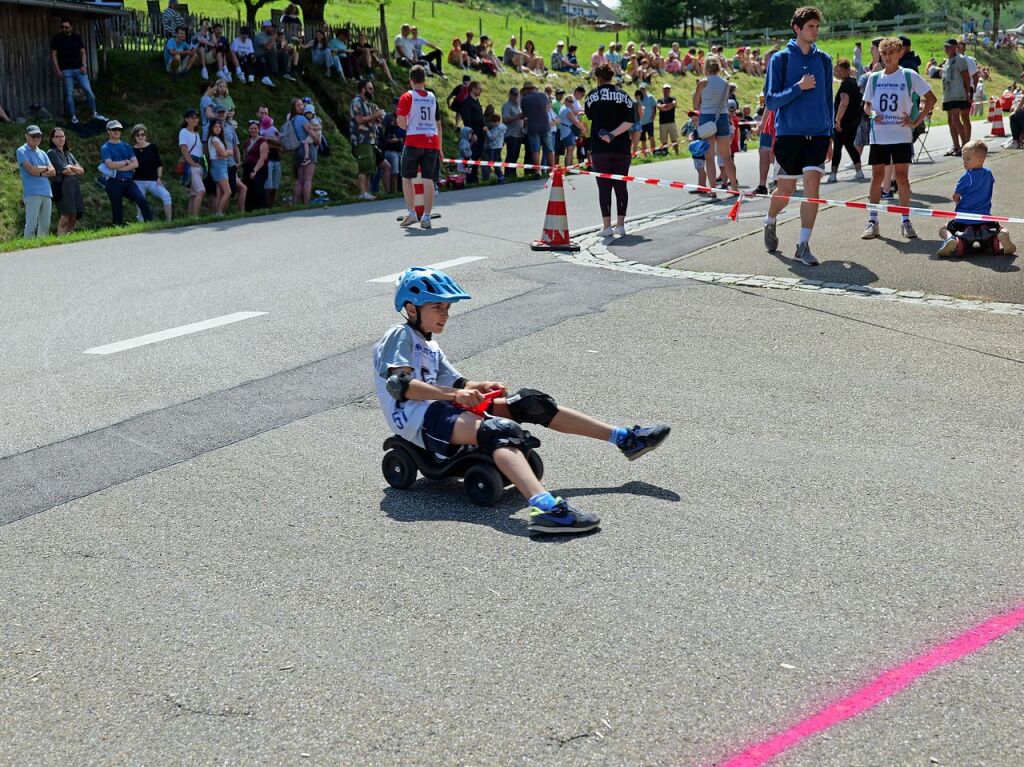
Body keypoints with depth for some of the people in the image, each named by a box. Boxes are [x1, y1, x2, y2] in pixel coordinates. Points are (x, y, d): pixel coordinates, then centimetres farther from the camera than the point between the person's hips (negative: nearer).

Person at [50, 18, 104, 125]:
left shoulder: (77, 37, 6)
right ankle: (73, 117, 10)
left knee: (88, 91, -3)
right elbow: (53, 55, 1)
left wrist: (84, 65, -3)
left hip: (79, 69, 2)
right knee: (69, 94, 1)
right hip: (66, 71, -2)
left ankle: (94, 114, 10)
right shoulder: (57, 39, 0)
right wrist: (57, 70, -7)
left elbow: (83, 52, 11)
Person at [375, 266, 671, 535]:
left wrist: (481, 387, 6)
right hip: (416, 417, -10)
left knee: (530, 403, 2)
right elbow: (399, 384, -18)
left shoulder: (429, 347, 27)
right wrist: (454, 395, -21)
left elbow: (457, 384, 29)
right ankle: (546, 508, -64)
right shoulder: (400, 336, -3)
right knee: (500, 430, -36)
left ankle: (623, 438, 5)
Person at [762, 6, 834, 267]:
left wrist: (830, 134, 12)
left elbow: (828, 98, 15)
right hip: (789, 133, -2)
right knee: (786, 190, 6)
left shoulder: (823, 59, 9)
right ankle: (770, 224, 36)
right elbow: (771, 100, -6)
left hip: (818, 133, 3)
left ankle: (804, 245, -5)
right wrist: (799, 87, -18)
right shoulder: (780, 59, -2)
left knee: (812, 186, -9)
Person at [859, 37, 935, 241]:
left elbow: (931, 98, 3)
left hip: (902, 135, -2)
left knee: (902, 176, 0)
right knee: (877, 176, 2)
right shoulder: (874, 77, 8)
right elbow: (866, 104, 17)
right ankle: (872, 221, 8)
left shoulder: (909, 76, -1)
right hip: (878, 136, 2)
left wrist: (916, 121, -4)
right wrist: (872, 113, -5)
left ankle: (905, 220, 8)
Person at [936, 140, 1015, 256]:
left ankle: (950, 238, -19)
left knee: (943, 229, 17)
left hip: (963, 220, -4)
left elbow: (955, 197, -4)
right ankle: (1002, 236, -12)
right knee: (1002, 229, 26)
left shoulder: (967, 177, -10)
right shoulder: (989, 174, 6)